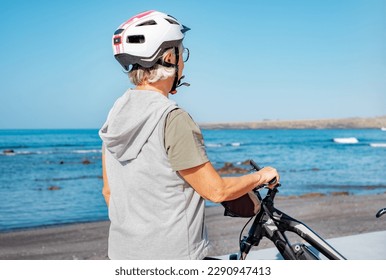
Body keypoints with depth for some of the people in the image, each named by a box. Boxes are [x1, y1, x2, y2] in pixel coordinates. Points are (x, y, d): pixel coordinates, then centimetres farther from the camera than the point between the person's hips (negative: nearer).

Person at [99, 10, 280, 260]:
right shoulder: (173, 120, -22)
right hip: (171, 256, -7)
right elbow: (217, 190, -17)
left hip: (123, 252, 8)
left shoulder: (116, 115, 2)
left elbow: (109, 190, 9)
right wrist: (262, 176, -1)